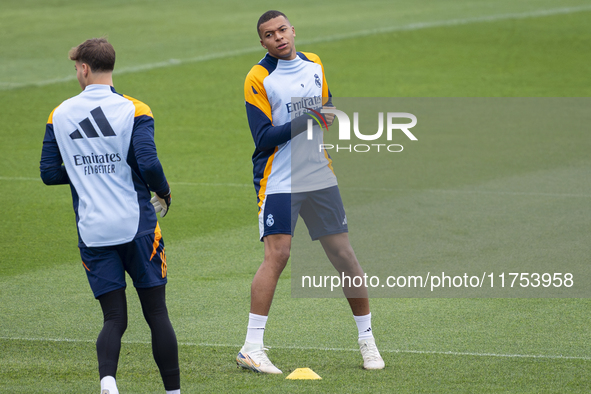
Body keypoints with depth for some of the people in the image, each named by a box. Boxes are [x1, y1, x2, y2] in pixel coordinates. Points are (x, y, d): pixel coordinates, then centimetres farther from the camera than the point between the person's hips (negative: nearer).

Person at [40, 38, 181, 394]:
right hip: (137, 226, -2)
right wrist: (164, 193, 2)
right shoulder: (133, 110, -5)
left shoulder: (60, 115, 5)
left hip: (92, 231, 2)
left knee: (114, 319, 3)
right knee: (157, 313, 8)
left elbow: (49, 173, 8)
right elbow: (148, 164, -17)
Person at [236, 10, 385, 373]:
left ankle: (367, 340, 16)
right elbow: (263, 137, -13)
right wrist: (306, 120, -21)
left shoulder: (315, 65, 11)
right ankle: (252, 348, -12)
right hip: (279, 180, -5)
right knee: (277, 256, -15)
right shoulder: (259, 78, -6)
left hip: (320, 177, 5)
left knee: (344, 254, 4)